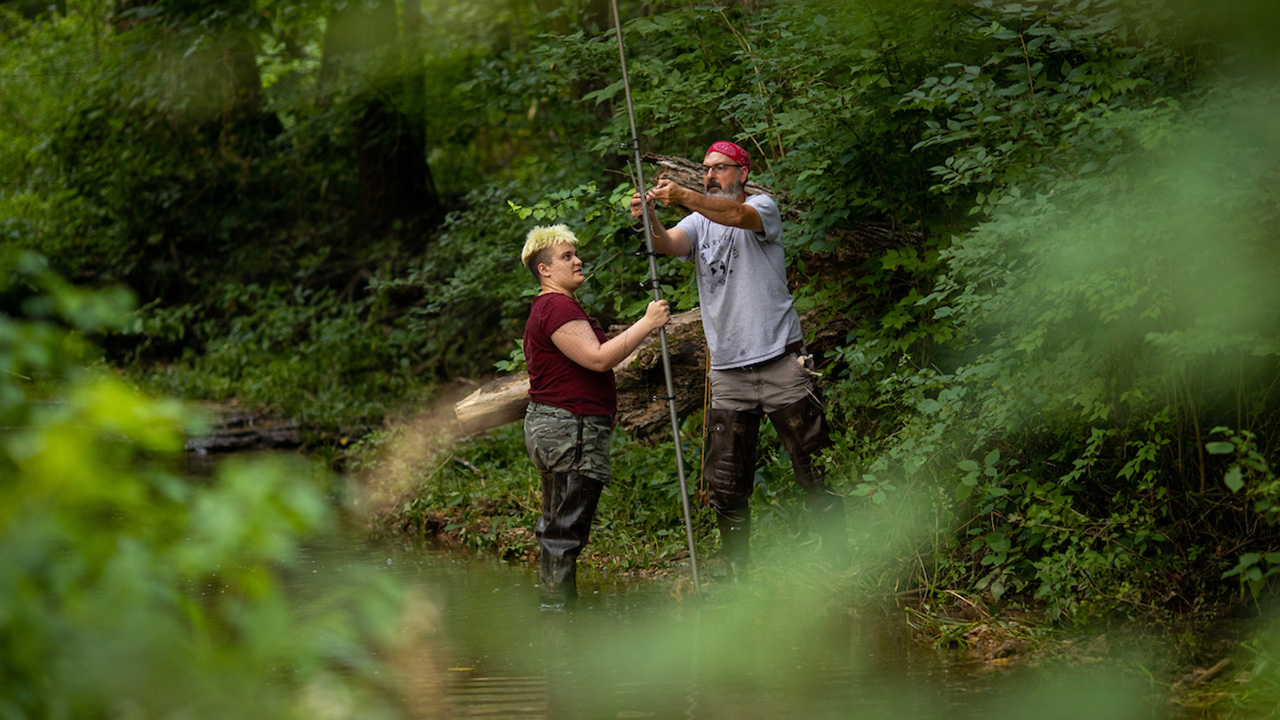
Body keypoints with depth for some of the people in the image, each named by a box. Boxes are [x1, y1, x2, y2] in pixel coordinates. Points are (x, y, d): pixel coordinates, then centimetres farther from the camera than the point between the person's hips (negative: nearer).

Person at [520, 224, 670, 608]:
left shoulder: (546, 308, 19)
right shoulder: (557, 307, -17)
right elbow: (599, 358, -24)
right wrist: (647, 324, -20)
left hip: (551, 427, 12)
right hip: (570, 431, -12)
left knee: (556, 525, 15)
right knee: (566, 529, -9)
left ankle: (554, 603, 22)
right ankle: (560, 609, -7)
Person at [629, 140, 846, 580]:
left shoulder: (764, 208, -2)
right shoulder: (698, 223, 10)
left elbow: (739, 215, -25)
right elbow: (668, 244, -10)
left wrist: (683, 197, -39)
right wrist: (650, 220, -33)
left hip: (781, 363, -4)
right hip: (727, 371, 4)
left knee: (813, 473, 1)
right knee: (726, 485, 7)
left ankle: (838, 560, 12)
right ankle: (736, 574, 17)